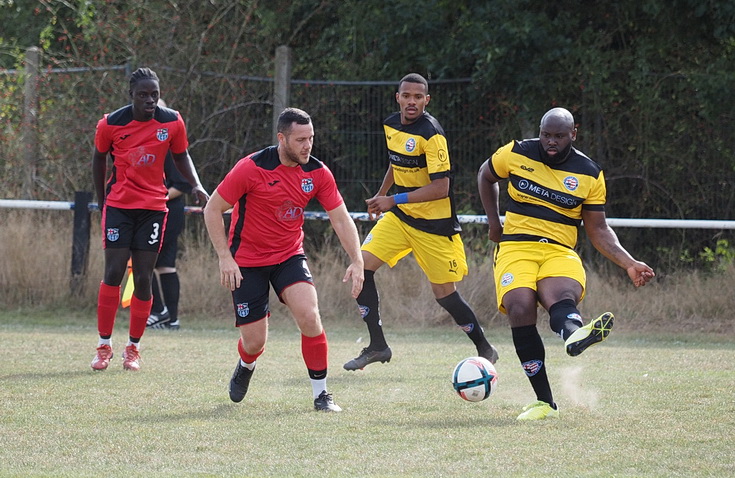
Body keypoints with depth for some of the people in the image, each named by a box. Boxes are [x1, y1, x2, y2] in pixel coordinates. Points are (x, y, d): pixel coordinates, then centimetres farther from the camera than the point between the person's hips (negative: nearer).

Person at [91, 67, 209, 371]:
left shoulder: (172, 123, -5)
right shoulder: (111, 124, -8)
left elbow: (181, 157, 11)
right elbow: (99, 159, 8)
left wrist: (196, 185, -5)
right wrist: (102, 201, 12)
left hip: (154, 207, 1)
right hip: (119, 206, -1)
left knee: (143, 278, -1)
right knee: (113, 273, -7)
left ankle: (133, 348, 10)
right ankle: (104, 346, 2)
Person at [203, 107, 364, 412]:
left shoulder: (317, 173, -8)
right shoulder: (252, 168, -19)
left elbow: (341, 218, -2)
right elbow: (213, 209, -12)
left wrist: (357, 261, -15)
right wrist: (225, 258, -18)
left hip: (290, 256, 3)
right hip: (247, 262, -3)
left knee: (310, 316, -23)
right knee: (254, 342, -2)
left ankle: (321, 394, -9)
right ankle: (245, 368, 38)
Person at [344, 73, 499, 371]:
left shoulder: (431, 134, -21)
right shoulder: (391, 125, 3)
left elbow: (441, 188, -24)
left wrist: (394, 200, -25)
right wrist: (380, 195, 23)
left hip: (434, 223, -7)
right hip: (399, 216, 7)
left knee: (444, 294, -1)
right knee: (362, 266, -8)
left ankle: (485, 350, 20)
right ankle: (377, 346, 1)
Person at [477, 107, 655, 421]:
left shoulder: (589, 174, 6)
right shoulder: (516, 154, 6)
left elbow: (598, 230, 9)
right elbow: (486, 176, 27)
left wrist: (629, 264, -4)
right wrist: (493, 221, 18)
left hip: (560, 252, 0)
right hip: (515, 248, 0)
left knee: (562, 296, -37)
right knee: (520, 308, -30)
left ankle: (575, 335, -75)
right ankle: (544, 401, -29)